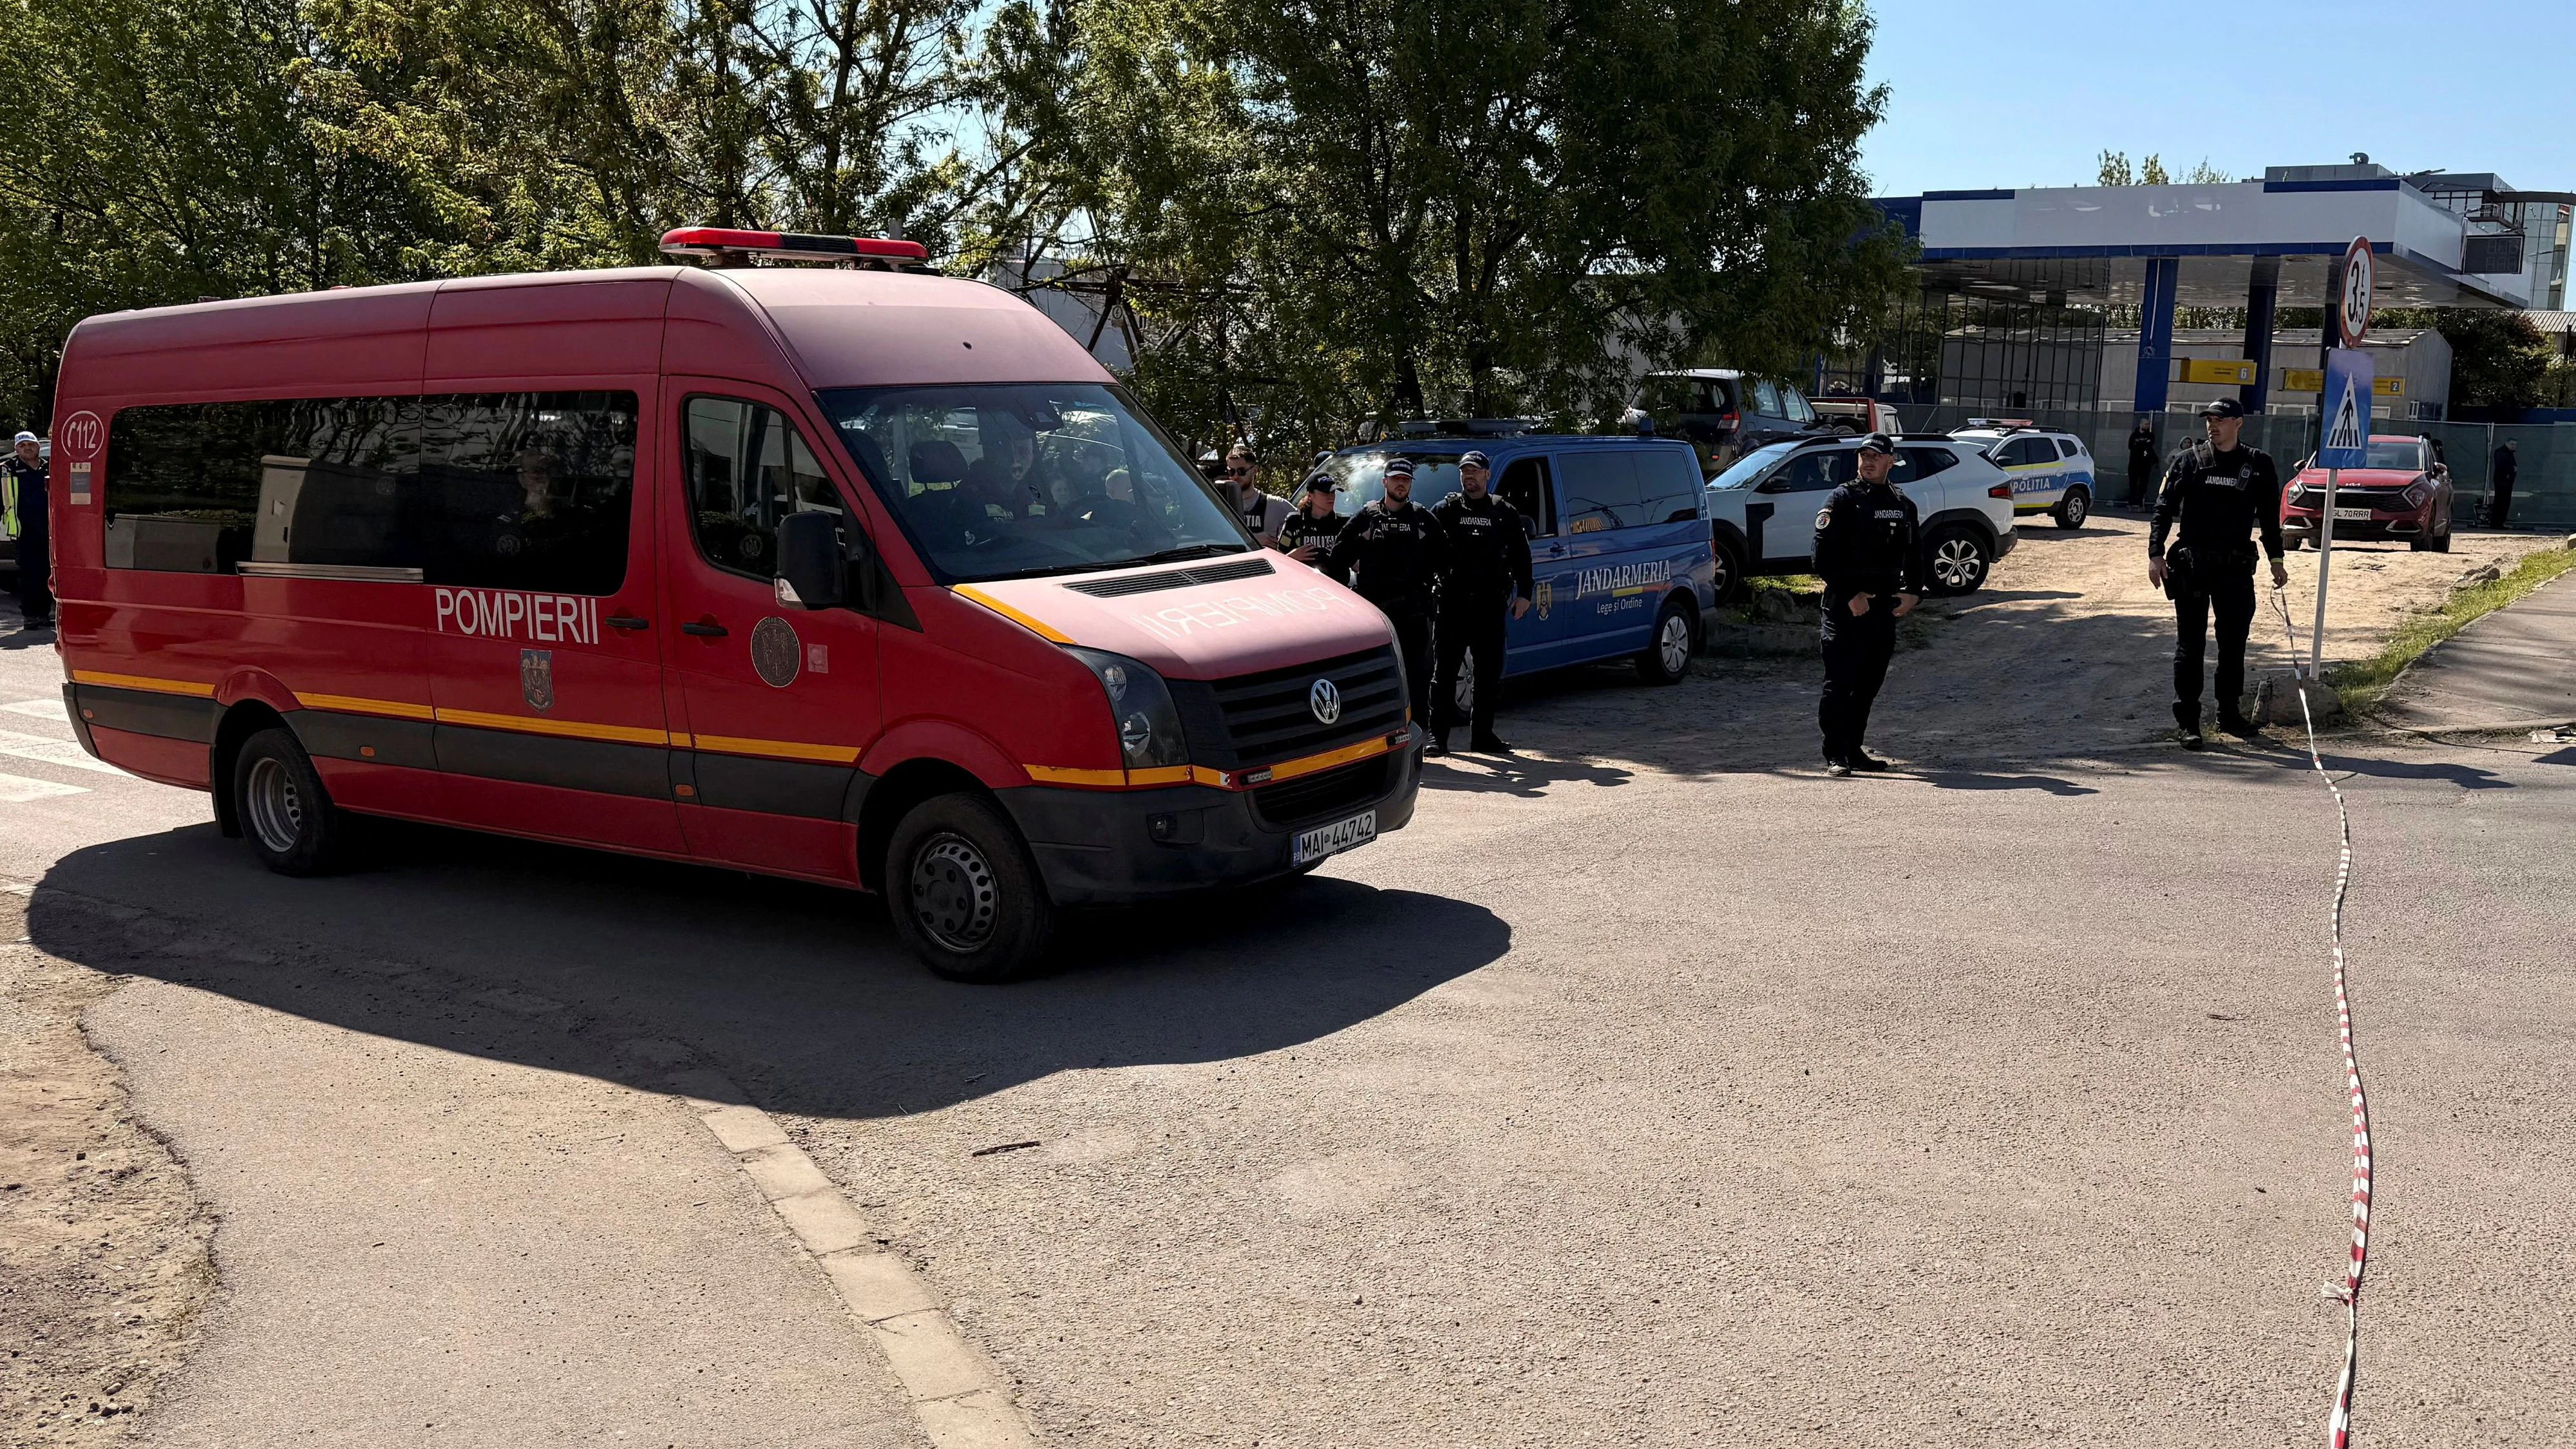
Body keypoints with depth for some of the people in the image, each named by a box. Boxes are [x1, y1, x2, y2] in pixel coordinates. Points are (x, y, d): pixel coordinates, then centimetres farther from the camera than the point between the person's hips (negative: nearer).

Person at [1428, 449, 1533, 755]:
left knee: (1490, 672, 6)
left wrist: (1523, 593, 6)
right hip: (1453, 601, -2)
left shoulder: (1504, 513, 12)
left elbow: (1520, 555, 14)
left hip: (1490, 603, 2)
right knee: (1445, 671, -3)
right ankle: (1437, 735, 0)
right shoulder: (1445, 510, 7)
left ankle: (1483, 735, 15)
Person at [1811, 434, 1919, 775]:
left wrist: (1912, 592, 5)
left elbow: (1914, 555, 22)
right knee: (1839, 683, -7)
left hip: (1885, 606, 6)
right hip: (1844, 606, -6)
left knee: (1869, 684, 11)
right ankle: (1835, 756, -4)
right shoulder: (1842, 500, -4)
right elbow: (1824, 558, -10)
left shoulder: (1903, 505, 14)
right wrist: (1850, 596, -16)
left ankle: (1854, 750, 20)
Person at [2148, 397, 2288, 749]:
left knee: (2234, 644, 9)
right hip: (2191, 564, -2)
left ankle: (2229, 712, 23)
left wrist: (2276, 561, 12)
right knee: (2190, 644, 0)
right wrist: (2156, 554, -8)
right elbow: (2164, 508, 1)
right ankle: (2187, 720, 3)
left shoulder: (2258, 465, 7)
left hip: (2236, 566, 2)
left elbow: (2270, 518, 14)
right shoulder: (2189, 460, 3)